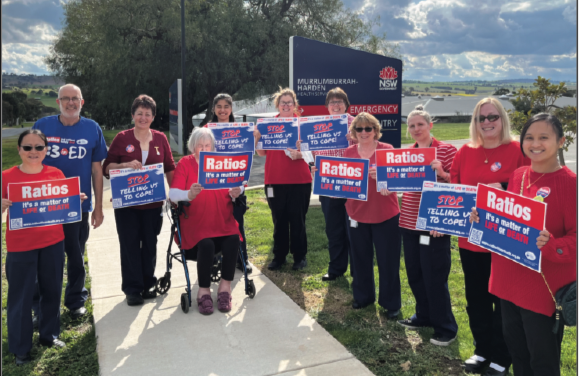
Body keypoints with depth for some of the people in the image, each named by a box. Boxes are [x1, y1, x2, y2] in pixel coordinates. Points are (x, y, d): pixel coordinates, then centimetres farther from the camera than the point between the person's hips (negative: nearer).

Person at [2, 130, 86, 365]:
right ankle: (20, 348, 22)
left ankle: (49, 335, 34)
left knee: (52, 290, 14)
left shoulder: (56, 174, 0)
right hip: (20, 247, -3)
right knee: (21, 295, 6)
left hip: (53, 243, 3)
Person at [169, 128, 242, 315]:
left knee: (233, 240, -27)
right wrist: (189, 195, -31)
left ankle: (225, 287, -13)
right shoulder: (185, 163, 4)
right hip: (196, 223, -2)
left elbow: (235, 188, 3)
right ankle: (203, 292, -13)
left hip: (223, 222, 2)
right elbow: (173, 194, -8)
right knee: (206, 244, -30)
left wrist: (235, 193, -22)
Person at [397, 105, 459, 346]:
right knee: (414, 274, 15)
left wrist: (441, 173, -26)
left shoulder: (446, 150, -8)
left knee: (434, 277, 0)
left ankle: (445, 328, 16)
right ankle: (423, 315, 35)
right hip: (409, 221, 6)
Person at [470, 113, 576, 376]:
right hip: (510, 280, 6)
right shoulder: (517, 176, 5)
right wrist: (483, 217, -2)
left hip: (544, 287, -6)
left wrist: (551, 246, -32)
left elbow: (575, 238, -15)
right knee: (515, 347, 21)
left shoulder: (570, 183, -14)